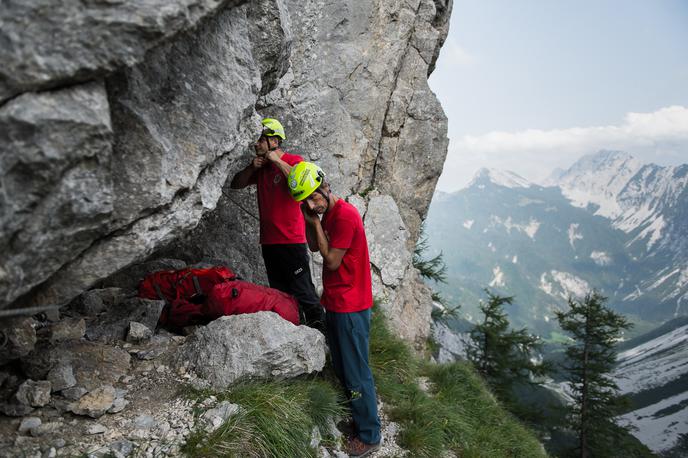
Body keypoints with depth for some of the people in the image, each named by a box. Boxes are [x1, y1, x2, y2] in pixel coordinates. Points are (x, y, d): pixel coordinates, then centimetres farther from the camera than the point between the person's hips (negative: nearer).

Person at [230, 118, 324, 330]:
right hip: (268, 241, 7)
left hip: (292, 240, -7)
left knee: (303, 292, -7)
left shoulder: (294, 160, -4)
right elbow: (235, 185, 16)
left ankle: (318, 328, 4)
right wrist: (251, 168, -1)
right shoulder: (260, 166, 15)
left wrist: (278, 161, -18)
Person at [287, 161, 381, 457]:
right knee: (340, 369, 20)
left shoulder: (345, 214, -20)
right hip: (334, 303, 10)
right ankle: (354, 419, 37)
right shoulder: (327, 213, 9)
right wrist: (309, 219, 0)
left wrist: (317, 222, -14)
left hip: (350, 307, -10)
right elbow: (314, 247, 15)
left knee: (356, 374, 0)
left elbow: (332, 261, -19)